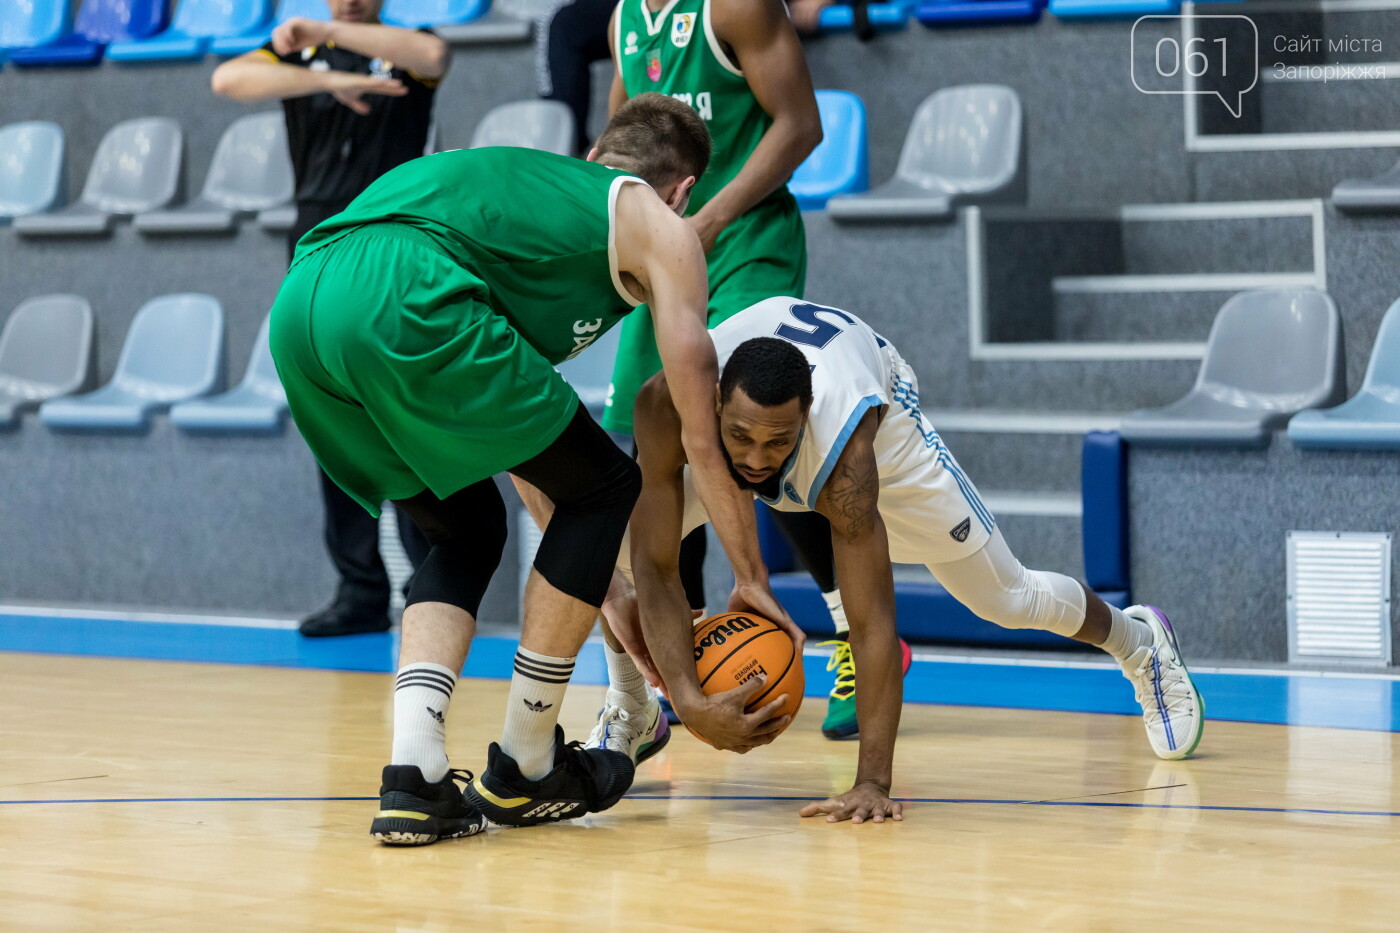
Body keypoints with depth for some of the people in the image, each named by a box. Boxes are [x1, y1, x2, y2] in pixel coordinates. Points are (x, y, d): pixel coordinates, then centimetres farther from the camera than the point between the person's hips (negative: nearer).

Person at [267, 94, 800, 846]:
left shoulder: (523, 180, 40)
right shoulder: (658, 227, 20)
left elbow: (508, 426, 46)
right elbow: (703, 437, 19)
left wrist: (601, 585, 51)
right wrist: (752, 581, 31)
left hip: (301, 303, 7)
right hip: (408, 299, -7)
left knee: (468, 527, 26)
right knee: (602, 489, 14)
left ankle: (414, 778, 8)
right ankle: (522, 768, 19)